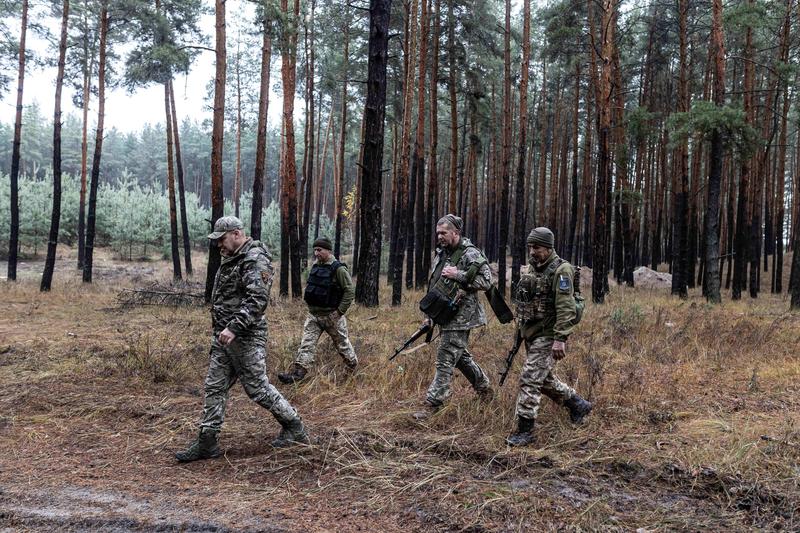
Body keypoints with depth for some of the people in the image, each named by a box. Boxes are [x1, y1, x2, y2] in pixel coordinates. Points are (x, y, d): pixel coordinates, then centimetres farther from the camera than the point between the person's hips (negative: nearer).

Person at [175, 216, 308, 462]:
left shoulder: (256, 260, -16)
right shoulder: (231, 260, 15)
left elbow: (257, 300, -26)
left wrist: (234, 328, -29)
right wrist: (221, 328, 20)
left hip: (245, 338, -9)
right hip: (223, 336, 9)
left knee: (258, 388, -1)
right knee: (214, 387, 8)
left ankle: (294, 427, 16)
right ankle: (207, 443, 14)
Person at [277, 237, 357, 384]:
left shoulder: (338, 269, -16)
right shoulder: (315, 266, 6)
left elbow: (350, 290, -17)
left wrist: (340, 311, -16)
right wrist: (310, 308, 14)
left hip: (331, 315, -6)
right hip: (313, 315, 6)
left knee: (342, 343, 10)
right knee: (307, 343, -2)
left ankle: (353, 367, 31)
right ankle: (297, 373, -5)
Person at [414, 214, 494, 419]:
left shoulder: (470, 254, -13)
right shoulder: (442, 254, 12)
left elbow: (487, 281, -20)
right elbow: (435, 287, 20)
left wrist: (458, 275, -23)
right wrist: (431, 315, 16)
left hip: (460, 316, -9)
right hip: (446, 316, 9)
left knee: (446, 360, -7)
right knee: (460, 356, 19)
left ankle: (433, 404, -3)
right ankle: (484, 387, 36)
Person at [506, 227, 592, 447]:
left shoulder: (560, 271, -15)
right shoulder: (533, 268, 12)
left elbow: (566, 308, -22)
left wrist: (560, 339, -27)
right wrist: (521, 330, 21)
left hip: (548, 336, -9)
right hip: (532, 335, 9)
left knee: (529, 380, -10)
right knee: (544, 379, 19)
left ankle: (524, 430, -1)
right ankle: (578, 405, 38)